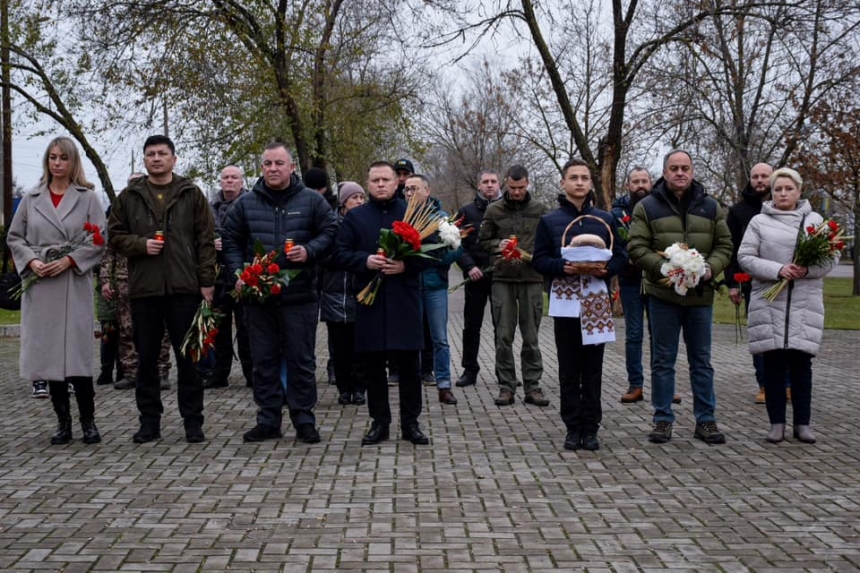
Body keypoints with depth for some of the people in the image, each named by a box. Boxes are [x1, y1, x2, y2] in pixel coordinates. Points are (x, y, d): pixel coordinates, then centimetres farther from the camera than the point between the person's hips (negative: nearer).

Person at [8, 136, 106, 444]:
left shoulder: (88, 198, 5)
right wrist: (32, 261, -6)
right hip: (39, 285, 3)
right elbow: (14, 237, 12)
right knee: (48, 353, 3)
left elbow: (99, 240, -2)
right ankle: (63, 421, 12)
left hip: (75, 283, -3)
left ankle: (88, 421, 6)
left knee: (77, 353, -5)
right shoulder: (31, 199, 12)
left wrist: (69, 260, -13)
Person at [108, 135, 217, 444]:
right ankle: (149, 421, 17)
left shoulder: (191, 194, 5)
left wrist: (207, 281, -4)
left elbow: (206, 240, 2)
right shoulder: (129, 196, 9)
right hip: (143, 289, 2)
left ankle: (193, 421, 11)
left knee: (188, 357, 3)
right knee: (146, 357, 7)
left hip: (184, 288, -2)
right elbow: (115, 236, 10)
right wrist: (141, 244, -10)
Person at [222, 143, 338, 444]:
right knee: (264, 360, 8)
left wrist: (310, 251, -14)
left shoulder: (311, 201, 3)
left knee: (301, 360, 4)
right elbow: (230, 241, 12)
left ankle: (304, 420, 13)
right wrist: (238, 274, -1)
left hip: (299, 295, -2)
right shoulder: (245, 204, 8)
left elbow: (330, 232, 3)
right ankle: (268, 420, 17)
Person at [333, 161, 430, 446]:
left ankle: (410, 423, 13)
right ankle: (379, 422, 15)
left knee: (409, 365, 3)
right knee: (373, 366, 5)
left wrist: (406, 265, -14)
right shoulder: (355, 217, 8)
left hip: (405, 302, -1)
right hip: (369, 301, 1)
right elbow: (340, 254, 3)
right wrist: (365, 261, -15)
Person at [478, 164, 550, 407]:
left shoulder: (540, 209, 5)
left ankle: (532, 386, 10)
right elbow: (483, 241, 11)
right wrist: (497, 245, -9)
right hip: (503, 278, 0)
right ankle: (506, 386, 8)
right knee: (504, 335, 1)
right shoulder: (493, 210, 6)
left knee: (531, 336, 3)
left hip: (532, 278, 0)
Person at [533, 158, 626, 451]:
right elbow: (539, 260, 3)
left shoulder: (606, 220, 10)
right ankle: (573, 428, 10)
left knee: (593, 369, 4)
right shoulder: (549, 221, 6)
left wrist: (607, 268, -11)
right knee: (569, 370, 3)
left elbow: (620, 256, 10)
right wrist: (562, 267, -16)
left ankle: (591, 428, 10)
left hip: (597, 302, 1)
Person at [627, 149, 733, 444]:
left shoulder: (711, 207, 8)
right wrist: (664, 268, -19)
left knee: (701, 361, 9)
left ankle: (705, 420, 18)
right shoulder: (647, 207, 0)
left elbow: (724, 245, 9)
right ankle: (663, 420, 14)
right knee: (663, 360, 5)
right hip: (663, 294, -2)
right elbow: (636, 248, -5)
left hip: (701, 295, 2)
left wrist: (711, 268, -11)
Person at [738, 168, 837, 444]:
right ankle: (777, 422, 10)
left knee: (801, 362, 2)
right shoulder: (759, 222, 5)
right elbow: (745, 257, -2)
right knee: (773, 362, 2)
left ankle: (802, 423, 11)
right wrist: (777, 270, -16)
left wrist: (808, 269, -15)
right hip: (769, 303, 0)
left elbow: (831, 257, 5)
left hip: (805, 304, 1)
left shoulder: (814, 220, 8)